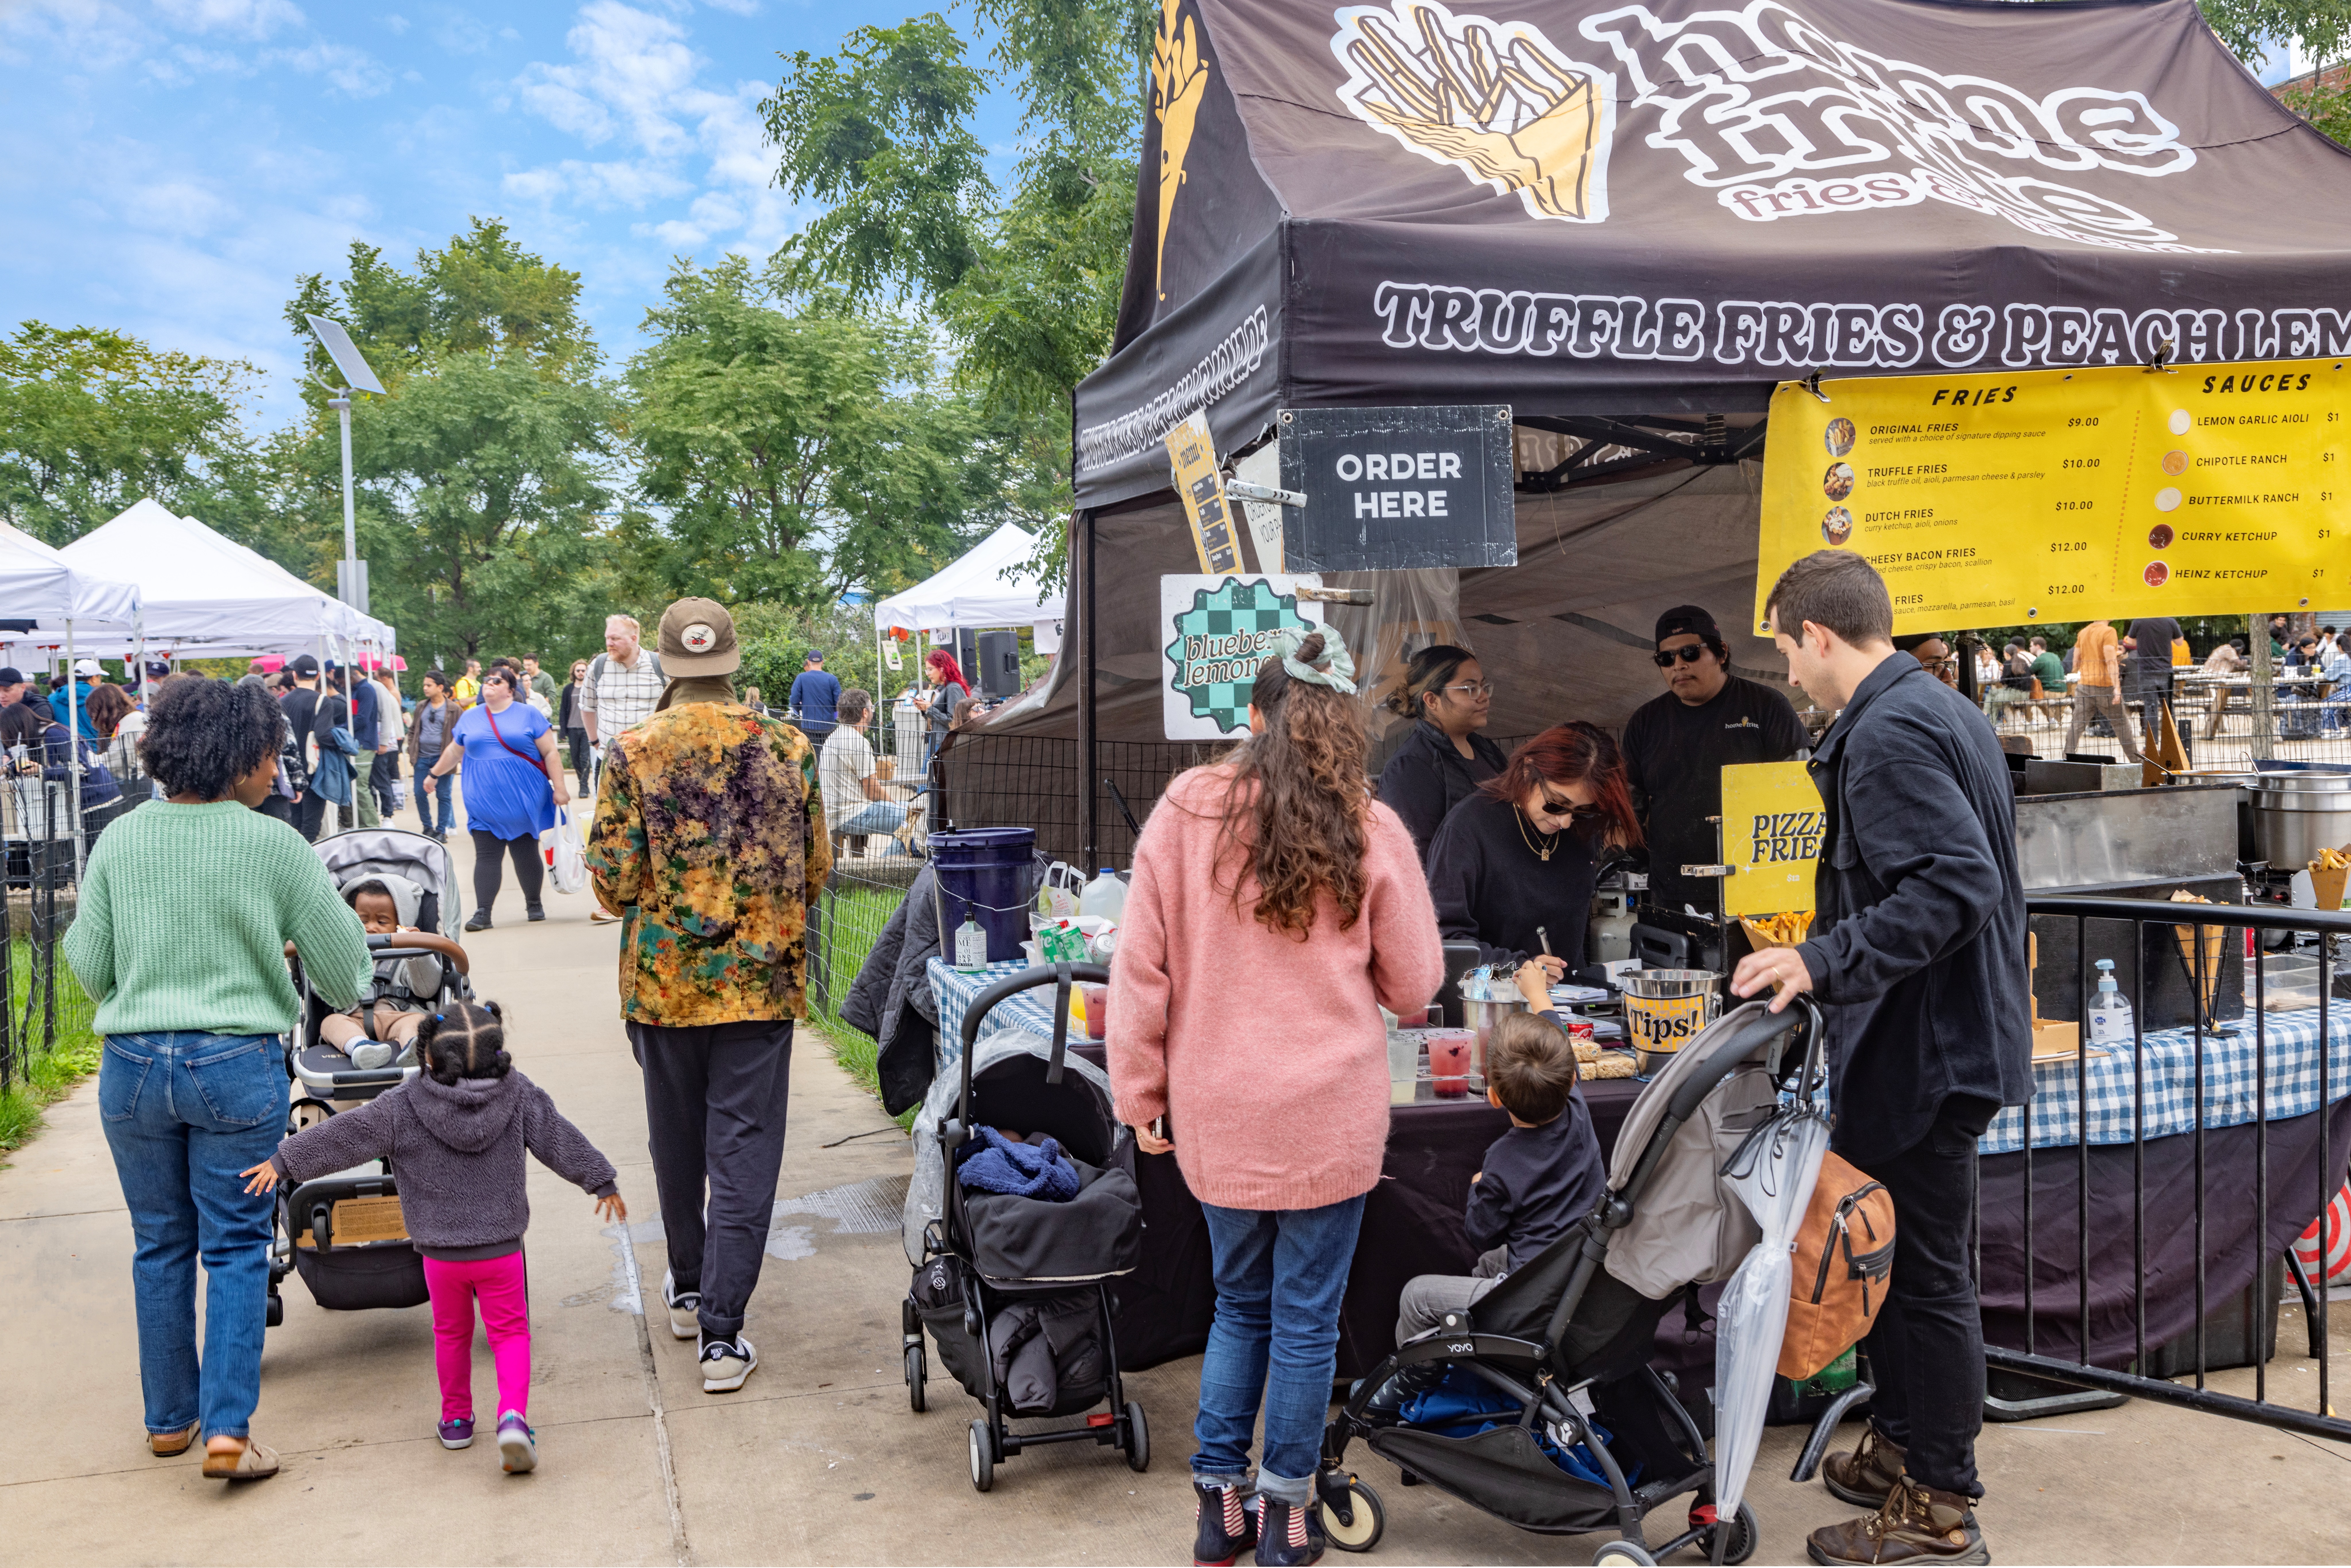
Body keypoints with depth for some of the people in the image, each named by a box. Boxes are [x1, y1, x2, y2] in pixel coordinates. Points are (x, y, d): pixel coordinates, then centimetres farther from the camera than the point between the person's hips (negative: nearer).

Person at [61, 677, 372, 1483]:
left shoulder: (119, 841, 0)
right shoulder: (272, 844, -8)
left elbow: (90, 967, 5)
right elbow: (343, 961, -1)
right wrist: (343, 994, 22)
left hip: (132, 1066, 3)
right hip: (237, 1064, -3)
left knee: (160, 1245, 16)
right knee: (236, 1247, 5)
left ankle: (169, 1417, 28)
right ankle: (227, 1427, 0)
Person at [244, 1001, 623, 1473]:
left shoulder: (402, 1108, -11)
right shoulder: (519, 1097, -6)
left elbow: (342, 1137, -9)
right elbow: (562, 1140, 1)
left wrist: (284, 1161, 1)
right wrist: (602, 1181, 11)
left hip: (441, 1253, 0)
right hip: (501, 1248, 0)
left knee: (451, 1333, 22)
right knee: (510, 1333, 9)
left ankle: (456, 1419, 32)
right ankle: (513, 1415, -10)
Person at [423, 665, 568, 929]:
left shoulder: (528, 714, 1)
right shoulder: (470, 718, 12)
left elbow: (550, 753, -1)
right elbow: (454, 751, 26)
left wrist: (559, 788, -6)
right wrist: (434, 774, 31)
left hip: (523, 802, -2)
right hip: (484, 806, 2)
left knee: (526, 855, 6)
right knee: (486, 857, -3)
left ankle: (534, 905, 23)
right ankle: (482, 913, -3)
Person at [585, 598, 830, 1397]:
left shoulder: (633, 751, -7)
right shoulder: (788, 747, -3)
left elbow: (613, 879, -8)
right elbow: (817, 868, 3)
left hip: (665, 977, 1)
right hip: (763, 975, 0)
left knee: (677, 1141, 19)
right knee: (744, 1152, 3)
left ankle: (689, 1288, 37)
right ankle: (722, 1333, 1)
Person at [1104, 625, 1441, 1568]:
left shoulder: (1186, 811, -5)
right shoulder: (1372, 831, -6)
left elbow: (1140, 967, -3)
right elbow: (1415, 987, 2)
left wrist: (1140, 1093, 6)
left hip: (1216, 1113, 2)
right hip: (1330, 1113, -2)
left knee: (1240, 1305, 20)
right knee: (1306, 1319, 12)